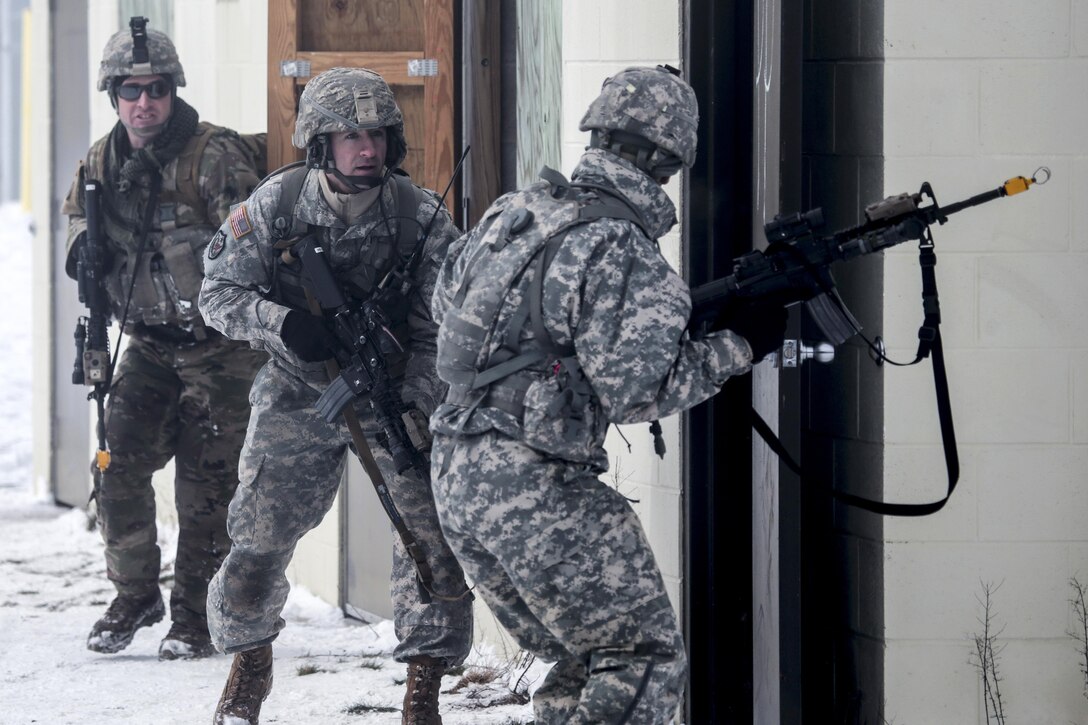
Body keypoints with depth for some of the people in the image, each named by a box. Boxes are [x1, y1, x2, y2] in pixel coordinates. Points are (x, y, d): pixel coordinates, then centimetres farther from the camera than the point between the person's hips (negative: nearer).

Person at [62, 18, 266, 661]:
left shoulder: (216, 155, -15)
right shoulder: (102, 163, 3)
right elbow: (81, 212, 22)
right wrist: (83, 243, 1)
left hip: (220, 344, -5)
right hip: (150, 343, 5)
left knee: (207, 483, -3)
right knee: (119, 465, -3)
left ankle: (195, 615, 9)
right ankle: (135, 594, 16)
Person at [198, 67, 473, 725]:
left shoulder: (424, 217, -14)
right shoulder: (275, 206, -12)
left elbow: (440, 333, -11)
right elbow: (220, 291, -6)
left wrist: (412, 407, -23)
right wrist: (281, 322, -25)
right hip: (297, 397, 0)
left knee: (434, 538, -12)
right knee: (259, 535, -2)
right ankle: (249, 665, 26)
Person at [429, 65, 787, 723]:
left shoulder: (512, 212, 11)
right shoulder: (626, 255, -14)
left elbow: (446, 299, 25)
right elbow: (634, 392, -18)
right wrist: (737, 348, -8)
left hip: (454, 472, 9)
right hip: (533, 488, -9)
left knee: (584, 660, 19)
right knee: (647, 659, -1)